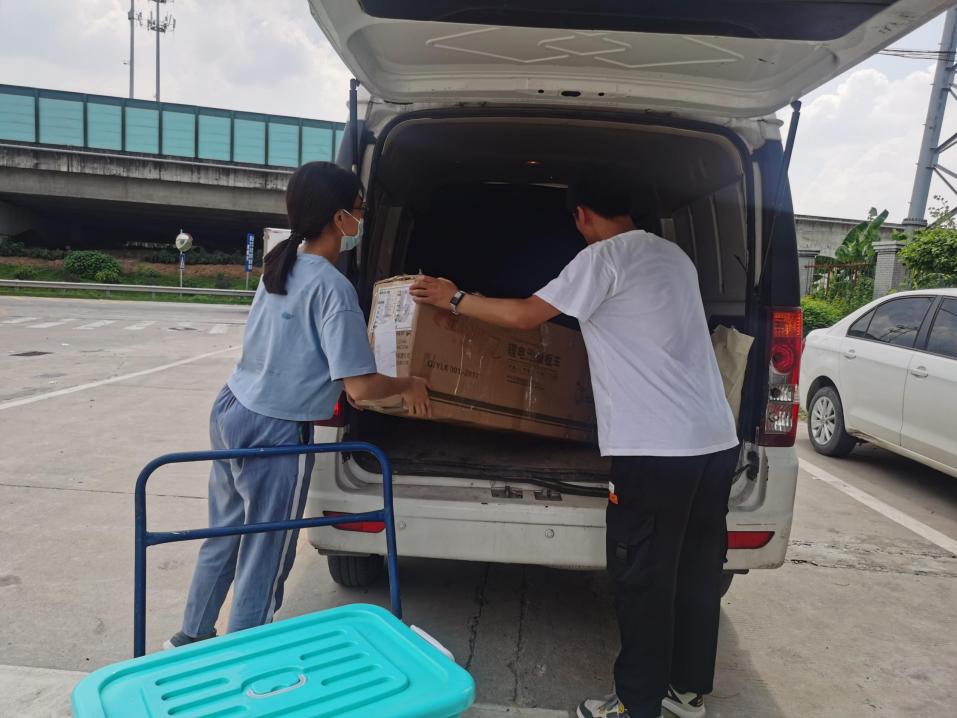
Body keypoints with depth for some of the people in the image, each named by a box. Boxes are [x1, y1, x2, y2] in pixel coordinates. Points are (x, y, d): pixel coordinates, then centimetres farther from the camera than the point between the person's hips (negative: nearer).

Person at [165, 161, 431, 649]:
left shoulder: (279, 265, 6)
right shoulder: (332, 287, -19)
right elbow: (359, 387, -20)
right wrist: (410, 385, -3)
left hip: (231, 411, 8)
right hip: (275, 434, -8)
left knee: (223, 536, 23)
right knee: (264, 557, 9)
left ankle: (191, 638, 40)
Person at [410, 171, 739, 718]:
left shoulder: (603, 258, -7)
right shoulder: (674, 255, 18)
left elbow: (525, 316, -10)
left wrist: (454, 299, 3)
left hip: (656, 450, -8)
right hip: (717, 441, 9)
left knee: (644, 581, 5)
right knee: (698, 573, 18)